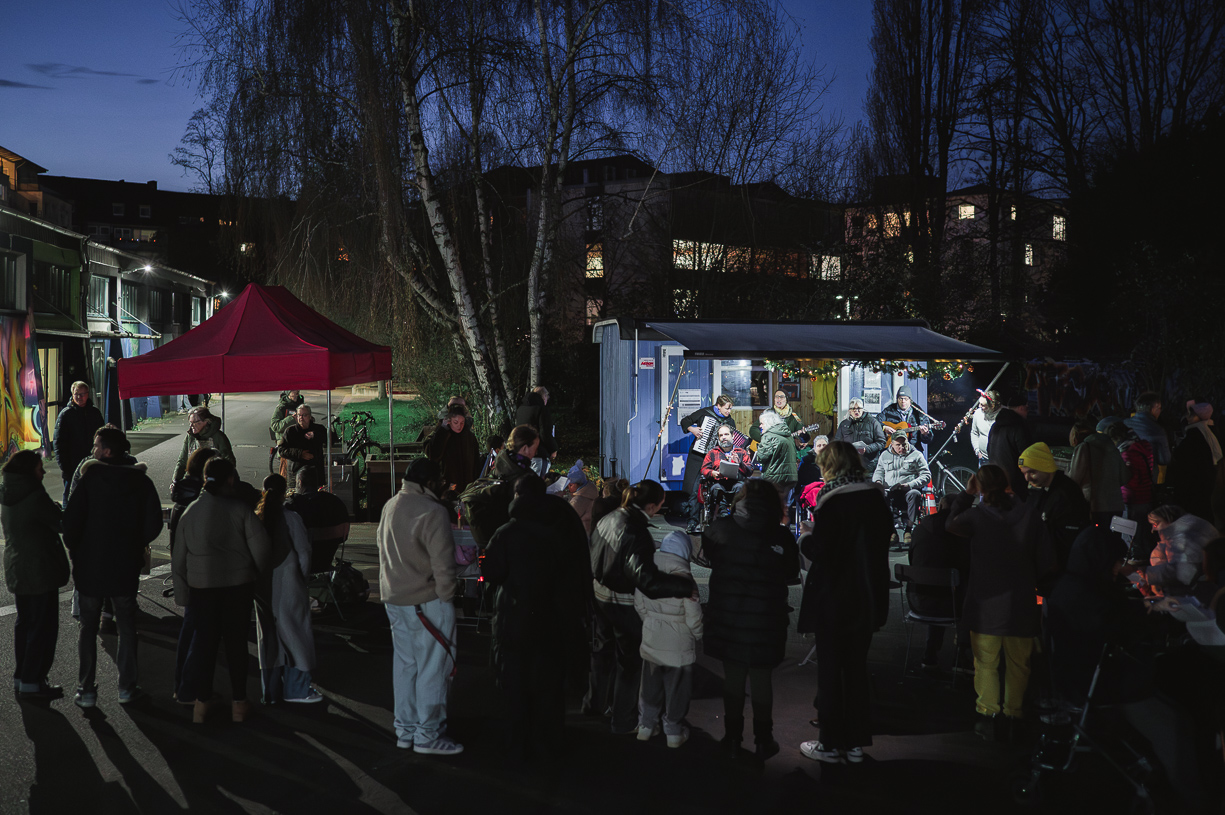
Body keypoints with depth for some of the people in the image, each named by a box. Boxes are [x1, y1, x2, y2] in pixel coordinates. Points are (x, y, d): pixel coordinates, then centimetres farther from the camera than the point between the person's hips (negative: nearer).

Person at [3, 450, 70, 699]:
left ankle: (21, 676, 27)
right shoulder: (35, 497, -21)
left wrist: (53, 509, 5)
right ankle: (32, 682, 6)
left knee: (25, 623, 19)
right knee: (43, 627, 1)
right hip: (40, 571, -9)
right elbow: (61, 524, -13)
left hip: (17, 571, 9)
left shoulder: (9, 497, 6)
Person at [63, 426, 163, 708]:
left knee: (88, 627, 10)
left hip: (90, 565, -1)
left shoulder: (89, 478, -11)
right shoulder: (140, 481, -4)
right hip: (126, 566, 1)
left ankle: (86, 690, 12)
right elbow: (154, 524, -6)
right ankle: (127, 687, 14)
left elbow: (71, 519, -14)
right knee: (127, 627, 12)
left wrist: (74, 550, 2)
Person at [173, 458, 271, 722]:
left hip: (202, 586, 2)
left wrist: (182, 596, 13)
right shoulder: (240, 510, -10)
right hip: (238, 584, -2)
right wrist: (258, 574, 8)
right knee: (236, 642, 8)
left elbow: (178, 559, 6)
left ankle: (201, 702, 17)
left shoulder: (190, 512, 2)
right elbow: (261, 547, -12)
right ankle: (238, 703, 16)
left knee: (204, 641, 11)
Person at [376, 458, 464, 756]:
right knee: (432, 667, 1)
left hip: (394, 598, 8)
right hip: (427, 601, -8)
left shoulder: (390, 507, 7)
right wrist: (446, 596, -8)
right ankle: (428, 734, 7)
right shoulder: (433, 512, -19)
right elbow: (443, 563, -19)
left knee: (405, 663, 15)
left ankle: (405, 730, 23)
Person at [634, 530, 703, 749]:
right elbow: (693, 616, -15)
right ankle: (674, 732, 21)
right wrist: (698, 634, 3)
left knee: (651, 684, 19)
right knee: (676, 686, 10)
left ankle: (647, 726, 30)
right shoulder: (683, 576, -20)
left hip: (651, 639, 4)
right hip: (679, 643, -4)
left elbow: (639, 606, 7)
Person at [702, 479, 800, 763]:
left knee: (733, 676, 14)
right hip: (765, 619, -1)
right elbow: (791, 575, 0)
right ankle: (763, 741, 17)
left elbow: (708, 556, 9)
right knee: (761, 678, 10)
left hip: (727, 615, 2)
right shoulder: (780, 535, -13)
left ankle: (732, 738, 22)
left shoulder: (721, 528, -9)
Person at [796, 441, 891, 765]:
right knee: (857, 668, 15)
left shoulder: (831, 500, -18)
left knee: (829, 669, 5)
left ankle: (831, 744, 12)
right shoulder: (876, 497, 1)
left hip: (833, 600, -6)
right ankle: (855, 743, 22)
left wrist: (806, 538, 0)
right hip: (868, 599, 6)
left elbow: (820, 550, -21)